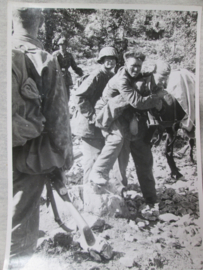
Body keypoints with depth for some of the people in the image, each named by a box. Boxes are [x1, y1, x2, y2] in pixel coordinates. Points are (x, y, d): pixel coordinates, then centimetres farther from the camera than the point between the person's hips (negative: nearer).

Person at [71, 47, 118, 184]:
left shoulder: (112, 76, 10)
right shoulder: (97, 75, -16)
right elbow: (79, 96, -22)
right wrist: (92, 115, -21)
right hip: (91, 124, -9)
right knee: (93, 157, -4)